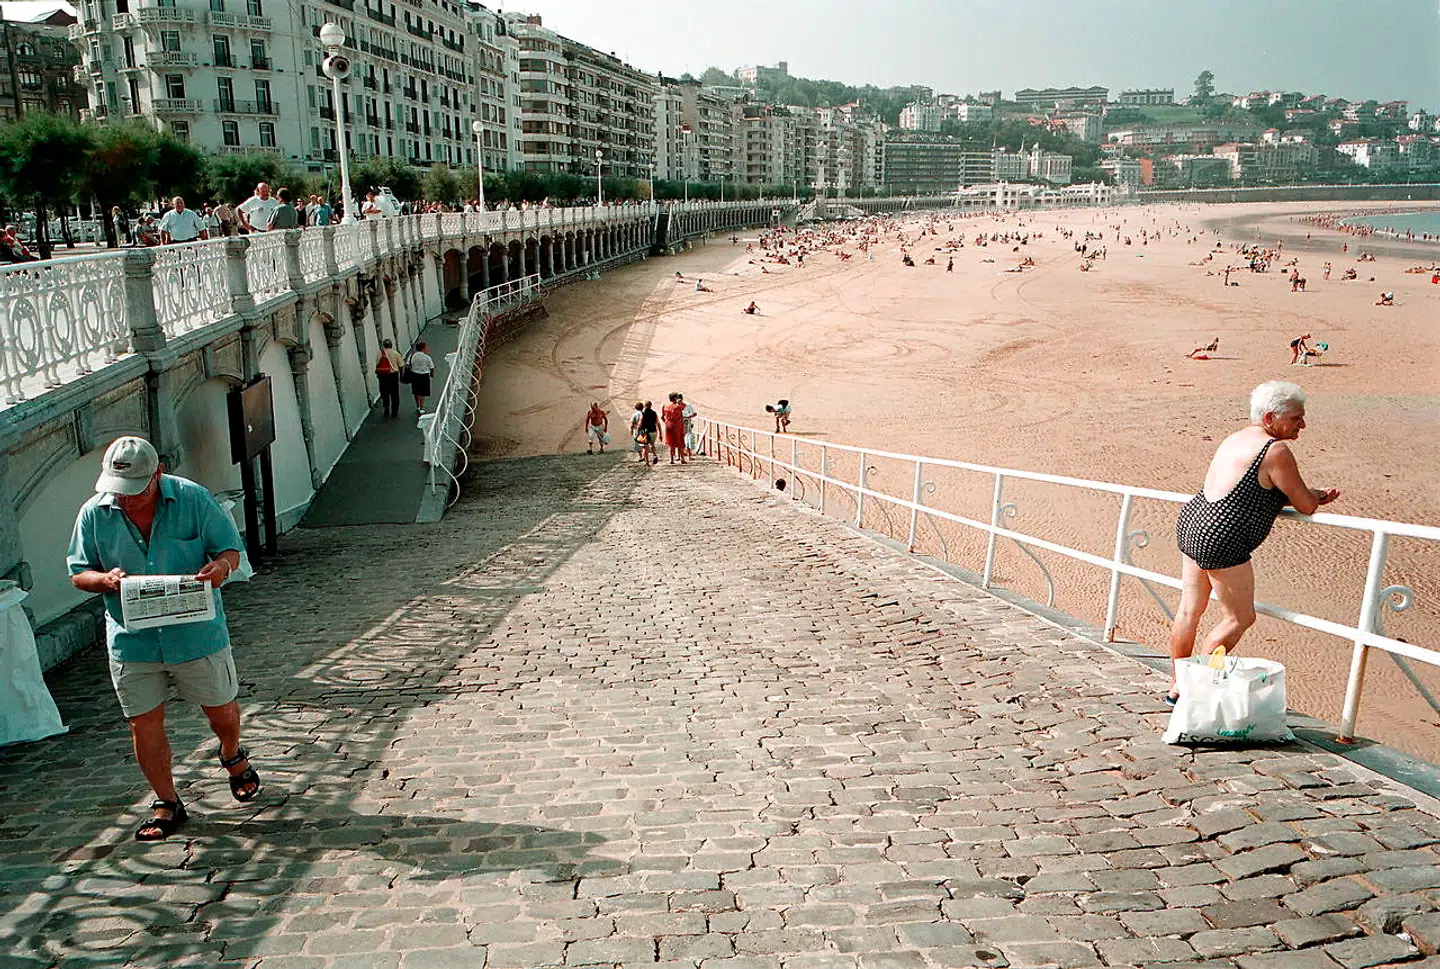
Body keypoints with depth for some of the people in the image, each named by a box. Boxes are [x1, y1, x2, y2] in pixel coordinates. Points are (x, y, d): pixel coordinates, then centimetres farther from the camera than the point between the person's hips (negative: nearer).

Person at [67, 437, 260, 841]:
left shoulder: (192, 499, -10)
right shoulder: (94, 513, -5)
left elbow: (230, 549, -3)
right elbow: (78, 574, 4)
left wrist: (221, 566, -27)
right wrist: (105, 580, -19)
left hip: (196, 633, -1)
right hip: (131, 639, 2)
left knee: (221, 709, 13)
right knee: (144, 724, 7)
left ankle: (233, 757, 46)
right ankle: (166, 804, 27)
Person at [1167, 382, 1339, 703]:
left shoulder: (1236, 438, 15)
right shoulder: (1276, 451, -14)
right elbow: (1306, 506, -9)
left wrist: (1313, 495, 13)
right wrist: (1315, 496, 15)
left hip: (1190, 523, 10)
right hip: (1220, 541, -10)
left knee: (1190, 609, 17)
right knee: (1239, 618, 5)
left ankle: (1177, 685, 28)